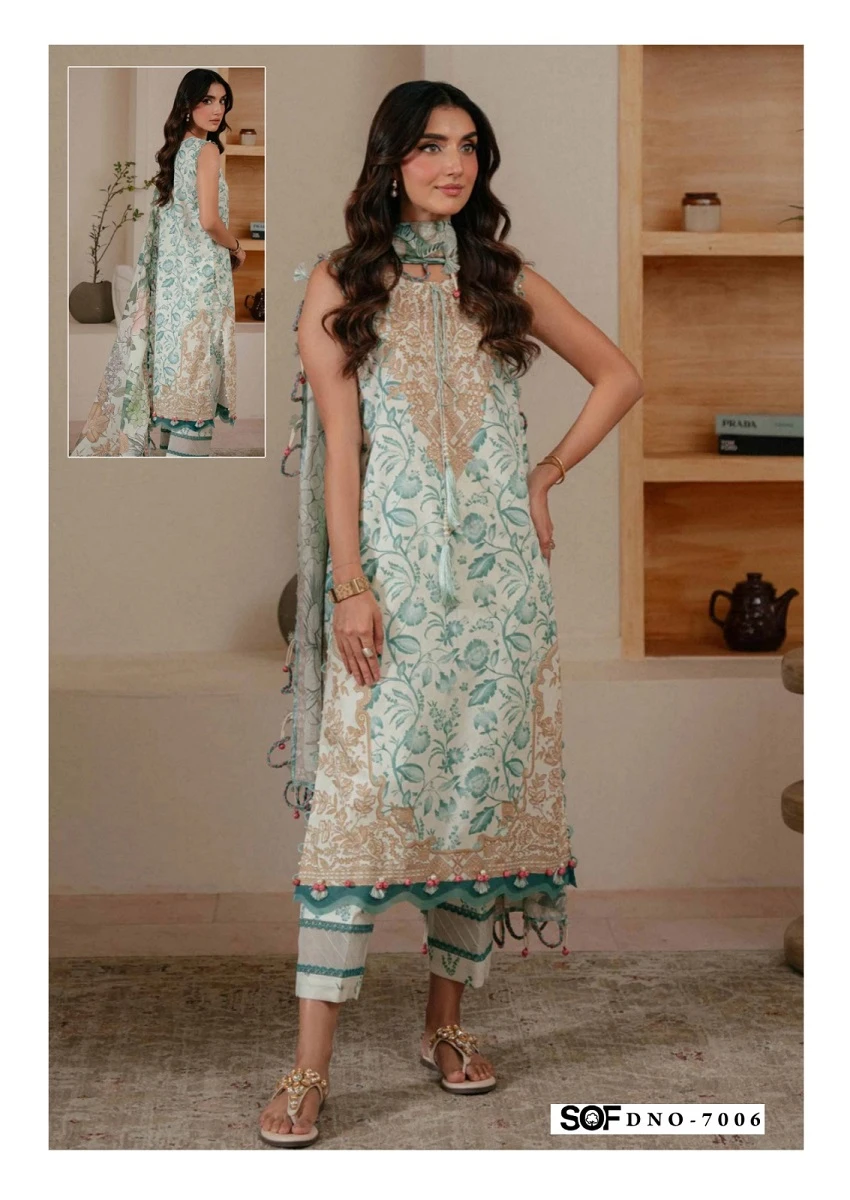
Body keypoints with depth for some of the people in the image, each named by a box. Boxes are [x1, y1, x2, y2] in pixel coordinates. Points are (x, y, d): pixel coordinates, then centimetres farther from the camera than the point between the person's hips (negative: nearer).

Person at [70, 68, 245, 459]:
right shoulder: (206, 150, -10)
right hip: (200, 273, -8)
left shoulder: (175, 150, 14)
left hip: (171, 272, 8)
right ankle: (187, 454, -4)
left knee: (175, 363, 12)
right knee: (196, 367, -6)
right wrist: (236, 248, 0)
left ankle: (168, 448, 16)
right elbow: (209, 221, -18)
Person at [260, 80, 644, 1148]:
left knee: (484, 784, 5)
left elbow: (619, 375, 20)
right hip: (390, 573, -3)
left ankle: (447, 1022, 20)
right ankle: (311, 1067, -5)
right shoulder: (340, 285, 4)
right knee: (358, 795, -9)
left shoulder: (506, 282, 12)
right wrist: (352, 586, -10)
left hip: (498, 574, 3)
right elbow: (338, 445, -3)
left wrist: (549, 473, 9)